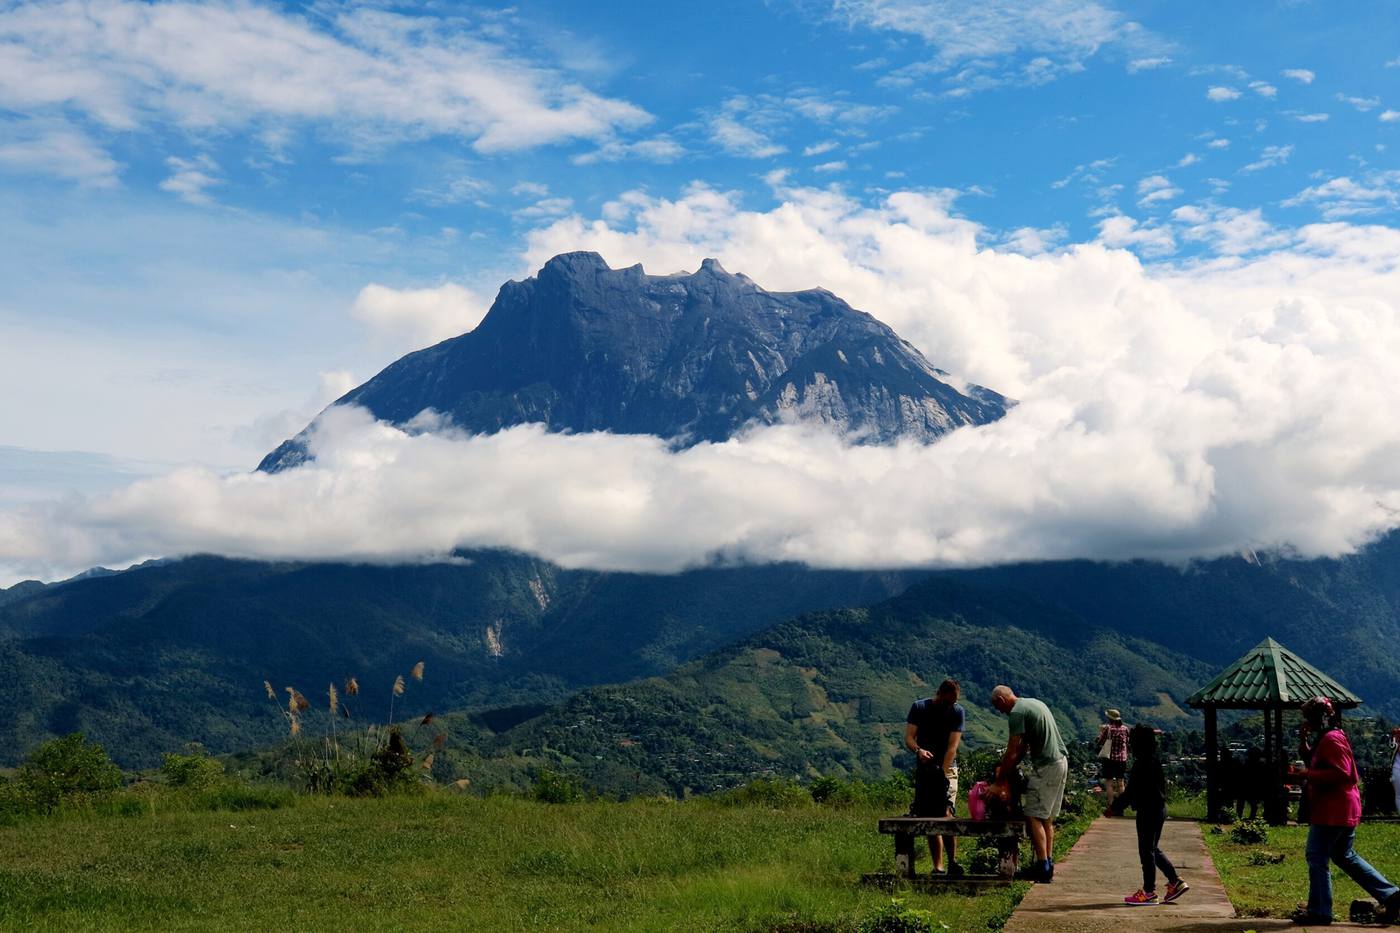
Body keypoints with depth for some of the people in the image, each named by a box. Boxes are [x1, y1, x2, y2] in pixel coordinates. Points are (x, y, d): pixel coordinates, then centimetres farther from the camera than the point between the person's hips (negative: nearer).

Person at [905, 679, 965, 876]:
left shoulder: (958, 712, -1)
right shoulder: (919, 708, 3)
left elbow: (952, 746, -9)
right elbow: (908, 737, -4)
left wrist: (943, 772, -19)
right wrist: (918, 750, -26)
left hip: (947, 769, -2)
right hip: (923, 769, 2)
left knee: (946, 815, -18)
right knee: (929, 820, 0)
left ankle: (952, 863, -18)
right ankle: (938, 867, 3)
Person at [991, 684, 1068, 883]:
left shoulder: (1016, 713, -12)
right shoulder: (1034, 703, 18)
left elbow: (1013, 752, -12)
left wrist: (1000, 776, -3)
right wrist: (1007, 766, 16)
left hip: (1046, 767, -10)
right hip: (1061, 762, 10)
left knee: (1034, 816, -7)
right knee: (1047, 818, 14)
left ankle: (1043, 868, -11)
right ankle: (1049, 864, 16)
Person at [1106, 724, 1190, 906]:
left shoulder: (1144, 764, -19)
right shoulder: (1155, 761, 10)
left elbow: (1131, 792, -19)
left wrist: (1114, 808, -12)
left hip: (1148, 812, -9)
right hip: (1158, 809, 9)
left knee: (1146, 850, -1)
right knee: (1153, 849, 18)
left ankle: (1149, 891, 5)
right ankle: (1175, 882, 18)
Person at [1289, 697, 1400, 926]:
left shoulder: (1332, 739, -16)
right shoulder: (1326, 739, 16)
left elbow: (1340, 773, -23)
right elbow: (1323, 768, 23)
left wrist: (1306, 775, -22)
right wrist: (1307, 750, 10)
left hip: (1332, 811, -11)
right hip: (1342, 810, 11)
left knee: (1316, 856, -4)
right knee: (1345, 856, 17)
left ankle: (1319, 911, 1)